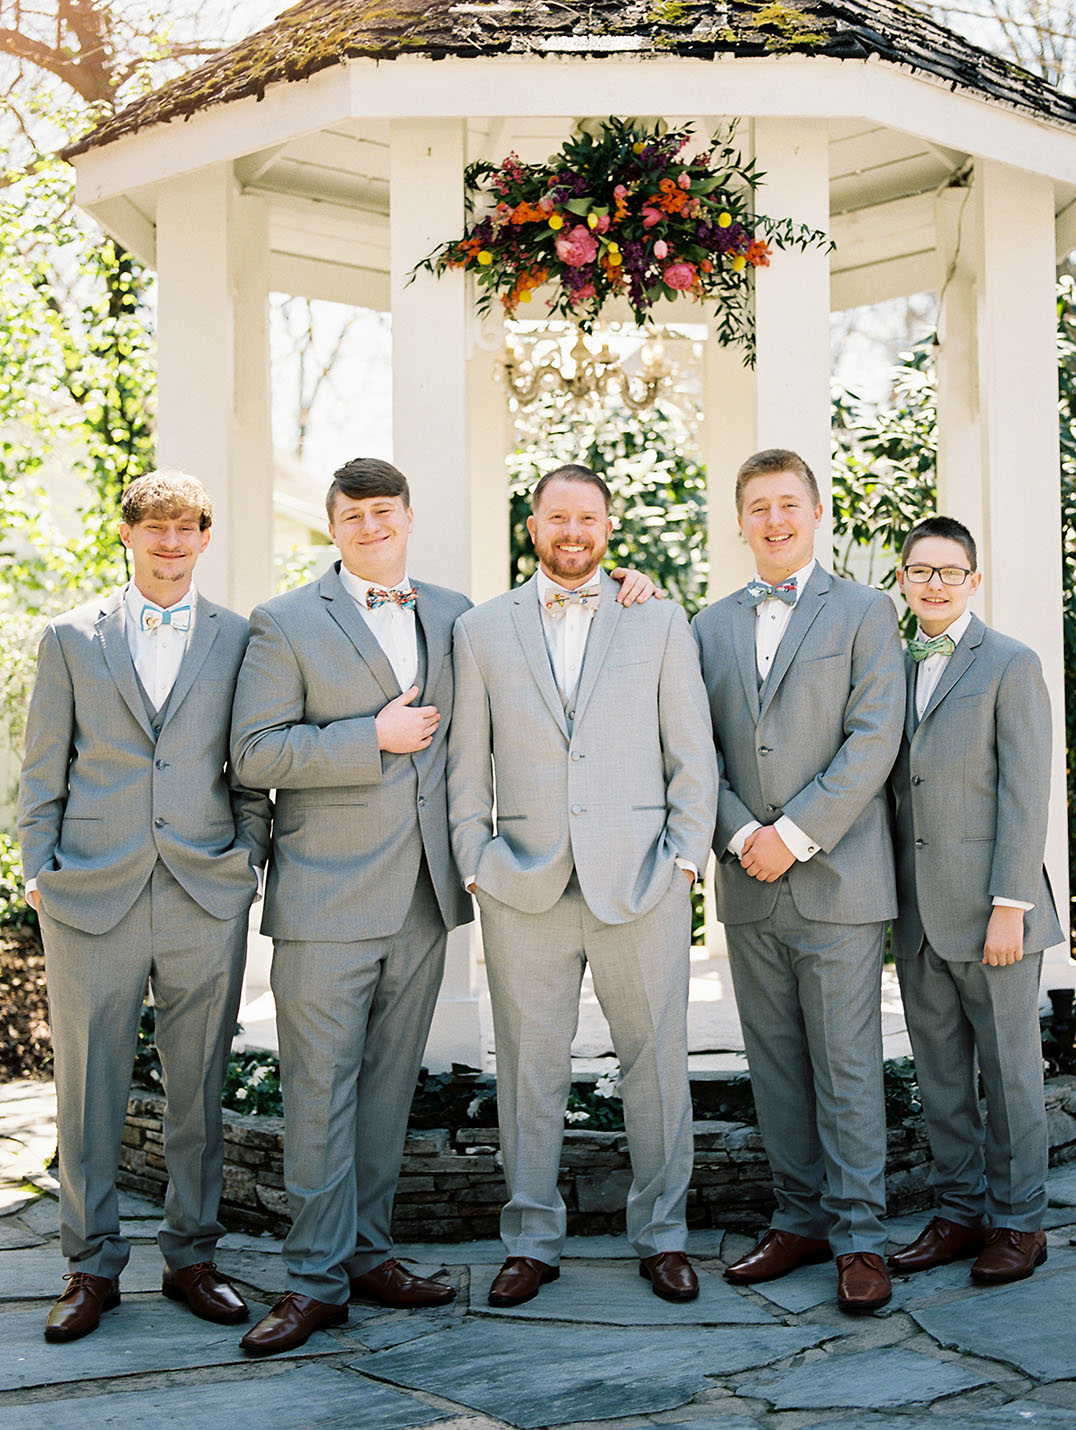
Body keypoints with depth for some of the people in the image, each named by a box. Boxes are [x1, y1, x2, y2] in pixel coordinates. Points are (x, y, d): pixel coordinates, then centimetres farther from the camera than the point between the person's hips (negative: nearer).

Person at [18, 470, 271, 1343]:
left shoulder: (240, 639, 9)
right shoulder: (72, 638, 8)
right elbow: (43, 771, 8)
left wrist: (248, 859, 3)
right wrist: (39, 870, 1)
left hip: (207, 895, 1)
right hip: (91, 895, 0)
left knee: (199, 1088, 7)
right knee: (89, 1088, 3)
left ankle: (191, 1256, 20)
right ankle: (93, 1269, 15)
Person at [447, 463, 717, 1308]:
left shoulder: (660, 623, 10)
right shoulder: (481, 631, 11)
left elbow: (693, 755, 8)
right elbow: (467, 765, 10)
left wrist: (685, 858, -1)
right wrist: (475, 865, 2)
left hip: (641, 883, 0)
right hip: (523, 888, 0)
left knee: (657, 1061, 5)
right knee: (529, 1069, 5)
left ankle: (662, 1236, 19)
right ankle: (532, 1241, 18)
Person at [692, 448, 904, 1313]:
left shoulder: (865, 614, 2)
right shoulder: (712, 626, 14)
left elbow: (874, 738, -8)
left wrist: (796, 834, -14)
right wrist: (738, 834, -8)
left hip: (836, 879, -4)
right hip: (750, 884, 4)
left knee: (846, 1066, -2)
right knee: (776, 1064, 9)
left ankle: (859, 1235, 6)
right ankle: (801, 1218, 19)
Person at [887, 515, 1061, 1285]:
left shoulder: (1011, 665, -3)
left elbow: (1024, 793, -9)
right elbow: (890, 783, 14)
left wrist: (1010, 906, -15)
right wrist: (890, 900, 6)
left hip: (988, 910, -6)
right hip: (917, 915, 6)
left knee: (1009, 1070, 3)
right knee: (940, 1072, 11)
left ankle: (1018, 1222, 14)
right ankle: (961, 1211, 21)